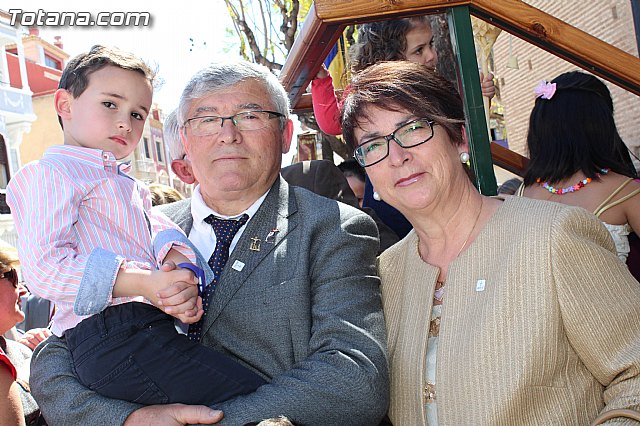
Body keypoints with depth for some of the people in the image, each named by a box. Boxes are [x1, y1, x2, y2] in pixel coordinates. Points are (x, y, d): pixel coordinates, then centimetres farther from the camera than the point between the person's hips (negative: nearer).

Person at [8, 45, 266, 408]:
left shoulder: (130, 186, 29)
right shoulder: (47, 175, -1)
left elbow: (162, 231, 10)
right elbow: (46, 267, -15)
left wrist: (183, 276, -13)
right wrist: (145, 284, -21)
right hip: (112, 335, -9)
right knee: (253, 395, -18)